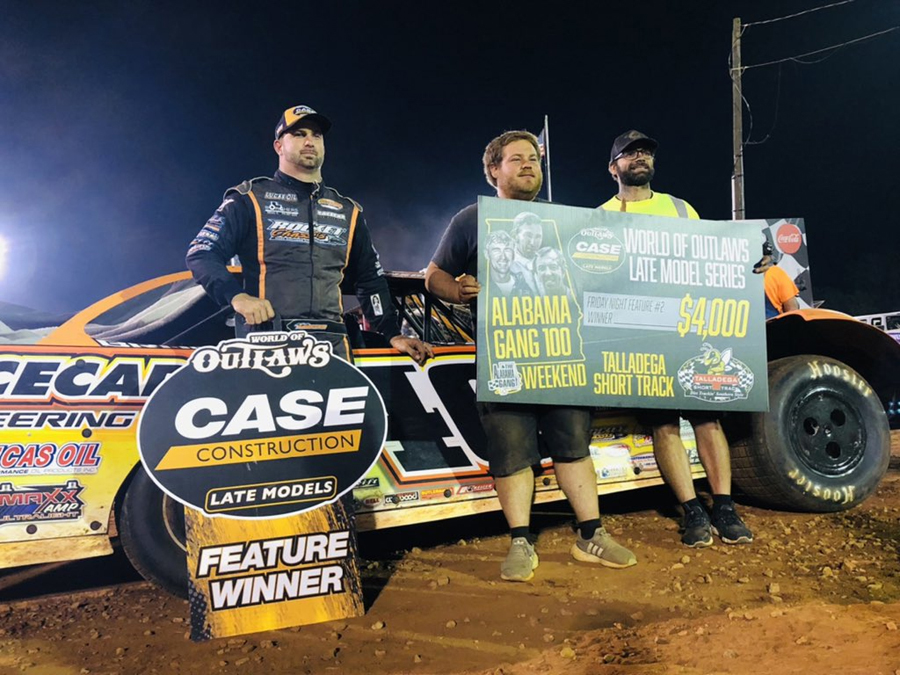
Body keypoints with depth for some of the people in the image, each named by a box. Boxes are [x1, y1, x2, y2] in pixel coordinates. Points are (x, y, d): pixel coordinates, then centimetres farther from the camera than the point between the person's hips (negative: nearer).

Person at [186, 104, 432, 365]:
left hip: (330, 343, 3)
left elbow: (370, 280, 23)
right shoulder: (250, 198, 8)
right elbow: (201, 254, 3)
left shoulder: (348, 211, 20)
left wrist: (393, 333, 12)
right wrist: (236, 295, -16)